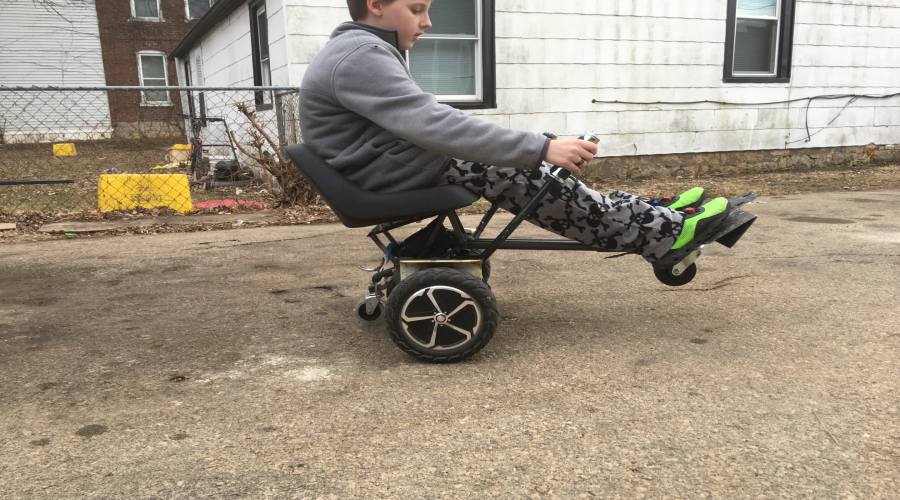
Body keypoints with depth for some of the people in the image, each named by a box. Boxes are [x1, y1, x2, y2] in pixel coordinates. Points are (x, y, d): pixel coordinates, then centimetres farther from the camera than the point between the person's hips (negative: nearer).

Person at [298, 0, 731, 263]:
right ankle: (663, 234, -8)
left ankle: (649, 217, 1)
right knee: (520, 177, -14)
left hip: (405, 163, 10)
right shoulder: (359, 56, -19)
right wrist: (542, 148, -29)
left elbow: (421, 122, 19)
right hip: (390, 181, -10)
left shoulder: (365, 52, 16)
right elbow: (435, 126, -29)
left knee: (521, 168, 1)